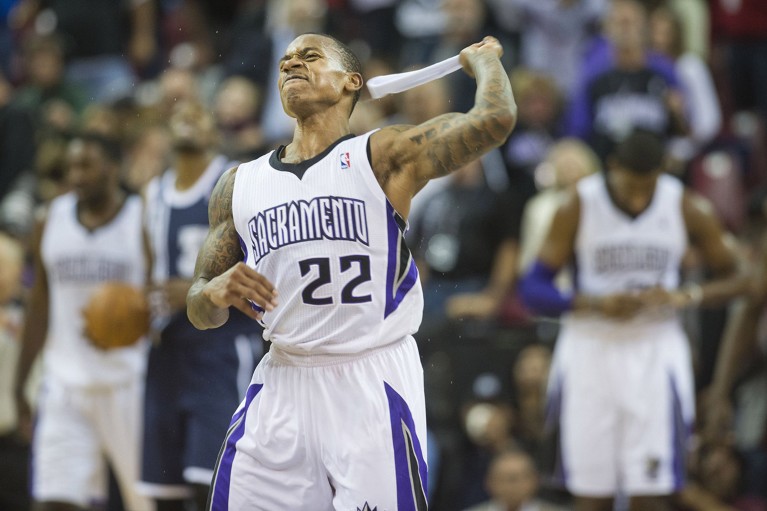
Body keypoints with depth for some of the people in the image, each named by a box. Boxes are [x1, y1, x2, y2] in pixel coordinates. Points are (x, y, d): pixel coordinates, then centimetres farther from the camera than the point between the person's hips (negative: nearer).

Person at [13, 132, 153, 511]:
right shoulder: (53, 221, 9)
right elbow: (40, 305, 15)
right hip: (65, 380, 3)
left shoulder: (143, 221, -4)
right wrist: (19, 384, 14)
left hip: (128, 381, -3)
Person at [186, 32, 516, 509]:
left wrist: (482, 59, 7)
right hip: (282, 388, 4)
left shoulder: (384, 157, 0)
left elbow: (494, 120, -14)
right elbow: (201, 313, 16)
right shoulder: (240, 184, 13)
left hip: (372, 387, -4)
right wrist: (215, 292, -8)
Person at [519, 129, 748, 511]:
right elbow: (533, 289, -7)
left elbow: (734, 278, 5)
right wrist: (595, 303, -24)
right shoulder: (577, 208, -8)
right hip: (589, 348, 0)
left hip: (656, 348, 0)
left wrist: (685, 296, -16)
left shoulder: (689, 210, -5)